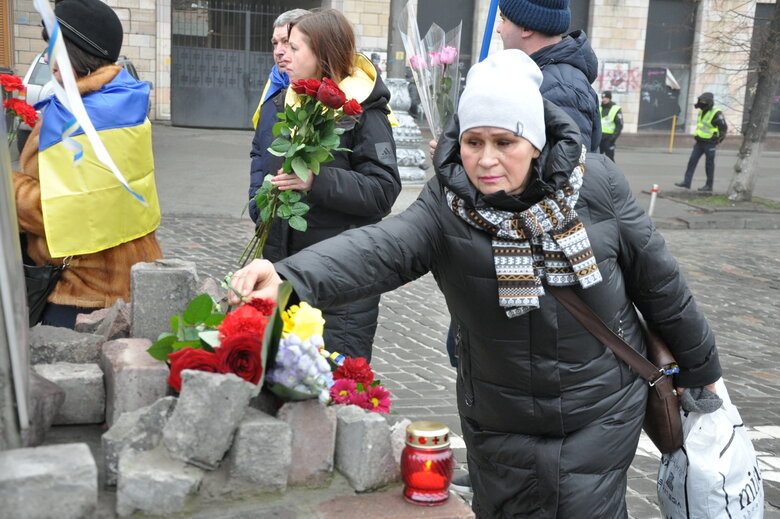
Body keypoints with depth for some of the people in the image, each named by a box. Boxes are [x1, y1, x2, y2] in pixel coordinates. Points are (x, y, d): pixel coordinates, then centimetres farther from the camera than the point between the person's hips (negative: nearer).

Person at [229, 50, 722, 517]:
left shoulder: (597, 186, -12)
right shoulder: (448, 205, -14)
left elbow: (657, 278, -1)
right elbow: (378, 249, -32)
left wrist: (699, 367, 11)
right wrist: (290, 277, -51)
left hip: (602, 415, -1)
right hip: (500, 428, 1)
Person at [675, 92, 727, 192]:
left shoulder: (716, 113, -14)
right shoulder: (702, 111, 11)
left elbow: (724, 127, -13)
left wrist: (718, 140, -12)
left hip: (709, 143, -8)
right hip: (700, 142, 8)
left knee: (709, 165, 1)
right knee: (692, 161, 2)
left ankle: (709, 186, 10)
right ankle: (686, 182, 3)